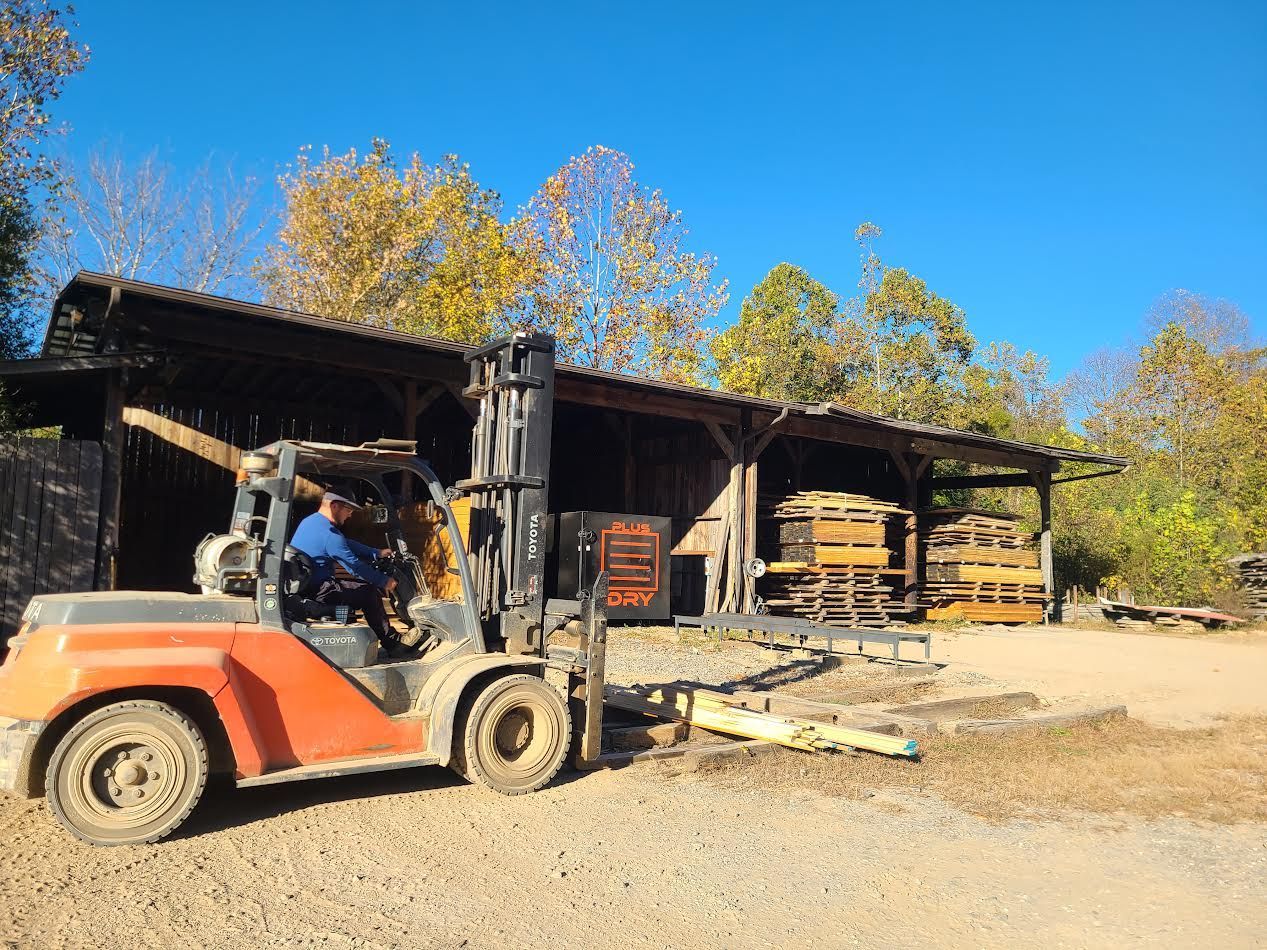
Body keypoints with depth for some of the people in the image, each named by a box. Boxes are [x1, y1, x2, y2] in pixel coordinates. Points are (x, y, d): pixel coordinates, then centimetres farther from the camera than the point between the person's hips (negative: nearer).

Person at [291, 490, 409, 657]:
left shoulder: (310, 521, 11)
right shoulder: (329, 534, -20)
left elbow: (348, 544, 19)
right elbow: (356, 567, -15)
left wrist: (377, 553, 19)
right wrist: (385, 582, -3)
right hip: (315, 592, -11)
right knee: (370, 592, -5)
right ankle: (391, 644, 5)